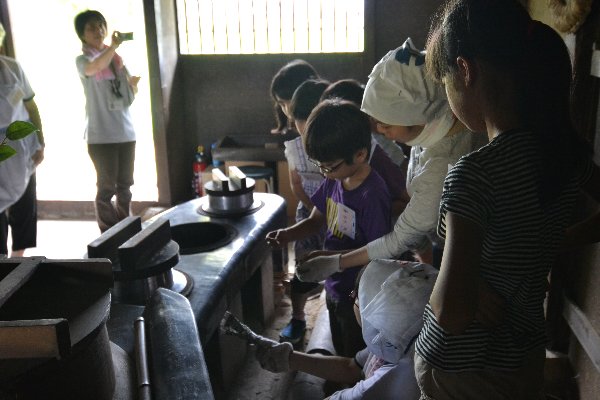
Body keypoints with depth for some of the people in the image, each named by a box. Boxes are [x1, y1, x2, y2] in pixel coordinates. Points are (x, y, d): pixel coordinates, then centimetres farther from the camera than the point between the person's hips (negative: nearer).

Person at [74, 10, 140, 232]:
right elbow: (94, 68, -29)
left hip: (125, 131, 5)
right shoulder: (82, 60, -4)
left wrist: (134, 83, -1)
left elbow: (129, 93, 19)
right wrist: (113, 46, -38)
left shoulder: (116, 59, 12)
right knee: (107, 187, 0)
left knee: (125, 185, 12)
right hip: (101, 135, -5)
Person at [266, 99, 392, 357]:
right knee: (341, 354, 28)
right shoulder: (334, 180, -5)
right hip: (335, 287, 7)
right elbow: (316, 220, 8)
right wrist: (289, 234, -10)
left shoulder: (373, 195, -27)